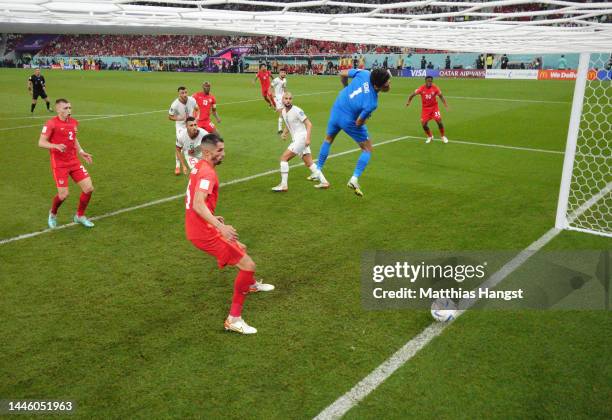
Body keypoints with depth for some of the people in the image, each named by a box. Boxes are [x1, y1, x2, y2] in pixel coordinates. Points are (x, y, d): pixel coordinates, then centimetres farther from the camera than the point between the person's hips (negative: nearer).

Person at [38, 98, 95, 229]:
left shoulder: (74, 122, 9)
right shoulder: (51, 123, -11)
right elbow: (41, 142, -12)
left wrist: (81, 152, 14)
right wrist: (56, 146, -30)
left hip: (74, 162, 6)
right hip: (59, 164, -6)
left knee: (89, 188, -2)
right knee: (63, 195, -10)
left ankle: (80, 216, 19)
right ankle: (53, 214, 24)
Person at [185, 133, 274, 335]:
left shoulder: (199, 167, 13)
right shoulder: (207, 172, -19)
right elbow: (198, 205, -32)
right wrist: (220, 227, -39)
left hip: (197, 228, 10)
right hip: (204, 233, -10)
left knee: (241, 249, 30)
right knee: (248, 265, -9)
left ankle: (251, 284, 57)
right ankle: (234, 319, -3)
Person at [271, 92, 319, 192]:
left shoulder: (297, 111, -13)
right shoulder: (283, 112, 11)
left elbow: (309, 124, -13)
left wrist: (308, 138, -22)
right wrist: (284, 133, 7)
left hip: (301, 138, -8)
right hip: (296, 139, 8)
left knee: (284, 158, -10)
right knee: (309, 164, 9)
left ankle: (283, 185, -8)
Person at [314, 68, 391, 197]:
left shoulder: (364, 73, -19)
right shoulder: (372, 103, -32)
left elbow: (342, 74, -3)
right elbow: (359, 123, -22)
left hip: (336, 110, 6)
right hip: (350, 121, -6)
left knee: (328, 139, 28)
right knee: (367, 149, 10)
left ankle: (318, 171, 37)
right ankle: (354, 179, 2)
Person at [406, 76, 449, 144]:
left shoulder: (435, 88, -12)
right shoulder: (421, 88, -14)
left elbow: (441, 96, -3)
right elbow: (413, 94, -5)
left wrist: (445, 104, -14)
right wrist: (409, 101, -11)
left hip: (434, 107, 0)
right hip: (425, 108, 1)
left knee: (439, 121, -13)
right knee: (423, 124, -6)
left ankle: (443, 136, 10)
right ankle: (430, 136, 22)